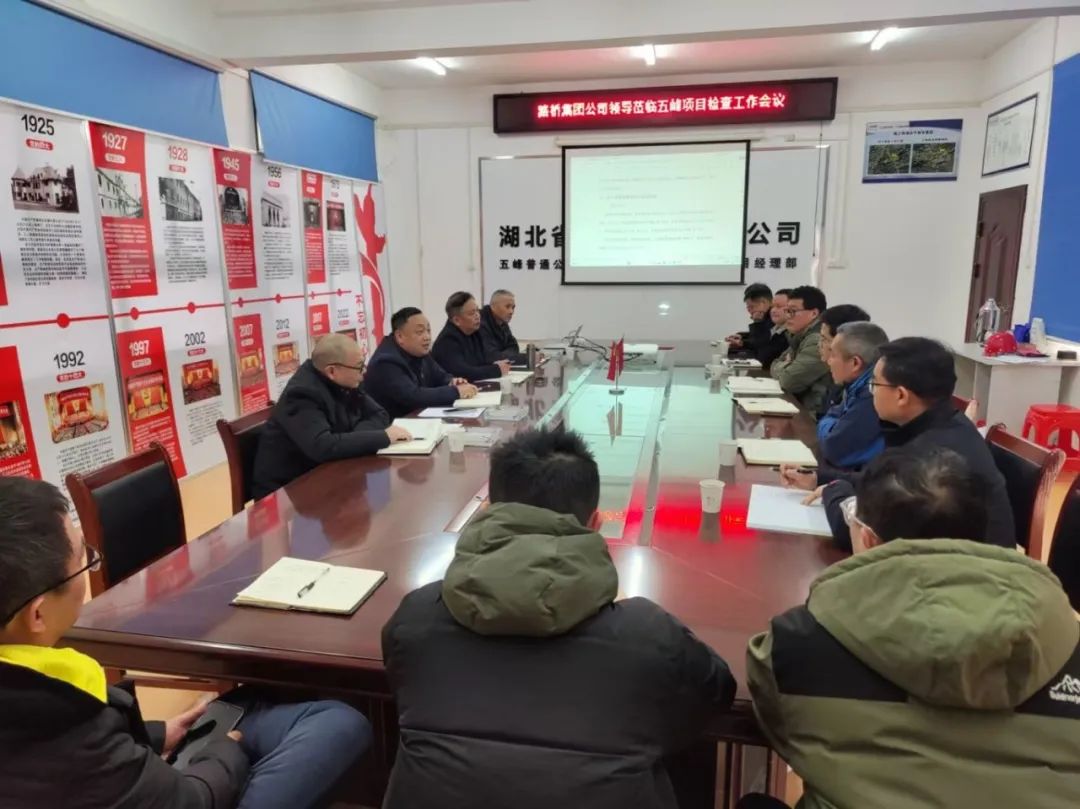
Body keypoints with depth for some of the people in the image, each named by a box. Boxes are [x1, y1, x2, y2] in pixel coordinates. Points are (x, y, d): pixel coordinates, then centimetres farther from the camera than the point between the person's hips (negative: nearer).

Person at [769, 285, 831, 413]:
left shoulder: (818, 340, -20)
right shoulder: (801, 335, 13)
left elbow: (789, 381, -24)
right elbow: (775, 367, 17)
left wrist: (781, 367, -2)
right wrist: (785, 367, -6)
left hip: (812, 413, -8)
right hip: (798, 404, 9)